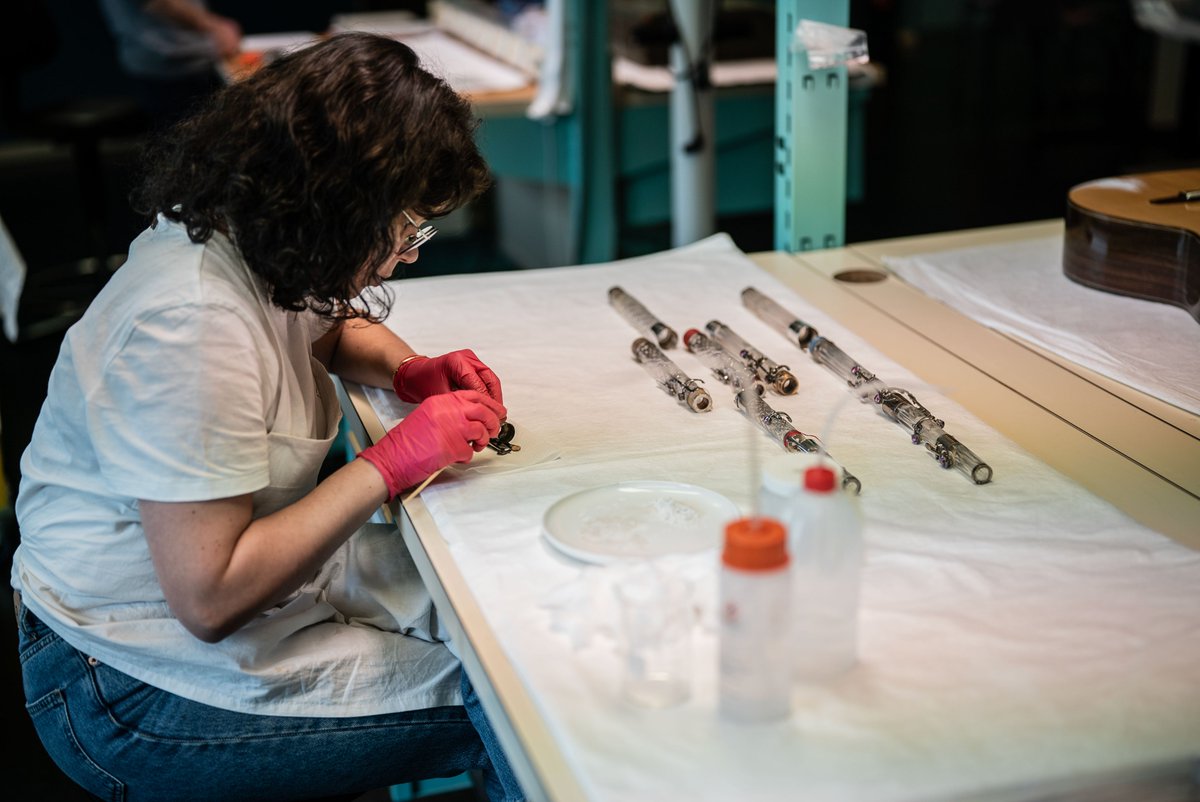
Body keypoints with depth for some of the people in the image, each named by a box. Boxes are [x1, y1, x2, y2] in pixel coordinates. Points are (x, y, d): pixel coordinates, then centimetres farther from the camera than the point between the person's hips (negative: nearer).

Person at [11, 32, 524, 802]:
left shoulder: (250, 240, -4)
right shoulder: (192, 330, -30)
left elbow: (335, 327, 21)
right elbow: (210, 597, -29)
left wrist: (411, 371, -1)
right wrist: (390, 464, -26)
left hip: (256, 570, 9)